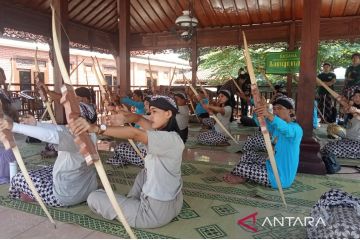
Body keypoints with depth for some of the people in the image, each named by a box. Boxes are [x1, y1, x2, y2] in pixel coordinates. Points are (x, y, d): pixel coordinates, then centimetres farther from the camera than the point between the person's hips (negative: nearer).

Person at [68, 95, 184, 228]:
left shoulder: (170, 139, -23)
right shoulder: (162, 132, 4)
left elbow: (136, 134, -36)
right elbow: (139, 119, 6)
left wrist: (96, 128, -43)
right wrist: (124, 119, -14)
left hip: (157, 211, -8)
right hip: (172, 204, 8)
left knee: (94, 197, 1)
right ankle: (131, 202, 22)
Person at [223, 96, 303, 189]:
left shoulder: (296, 129, -19)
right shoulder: (276, 126, 8)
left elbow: (286, 129, -44)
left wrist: (269, 115, -62)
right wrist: (259, 110, -31)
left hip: (280, 177, -9)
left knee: (240, 168, -8)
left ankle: (241, 179, 24)